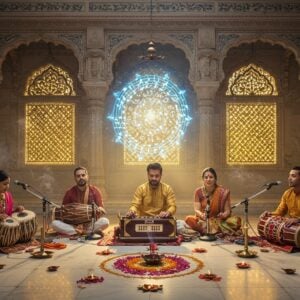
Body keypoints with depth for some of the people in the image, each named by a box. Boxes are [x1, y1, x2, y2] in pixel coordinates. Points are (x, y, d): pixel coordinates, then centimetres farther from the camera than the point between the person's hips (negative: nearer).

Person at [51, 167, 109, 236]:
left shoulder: (95, 191, -2)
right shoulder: (69, 193, 0)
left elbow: (102, 210, -5)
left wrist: (99, 210, -30)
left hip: (91, 224, -1)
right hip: (74, 225, 1)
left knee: (105, 221, -30)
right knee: (54, 223, -24)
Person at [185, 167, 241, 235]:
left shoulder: (223, 192, -4)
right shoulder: (198, 192, -1)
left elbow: (227, 210, -6)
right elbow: (197, 210, -8)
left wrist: (223, 215, -29)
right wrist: (201, 215, -31)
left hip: (220, 221, 0)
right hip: (203, 221, 0)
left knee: (236, 220, -27)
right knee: (188, 219, -29)